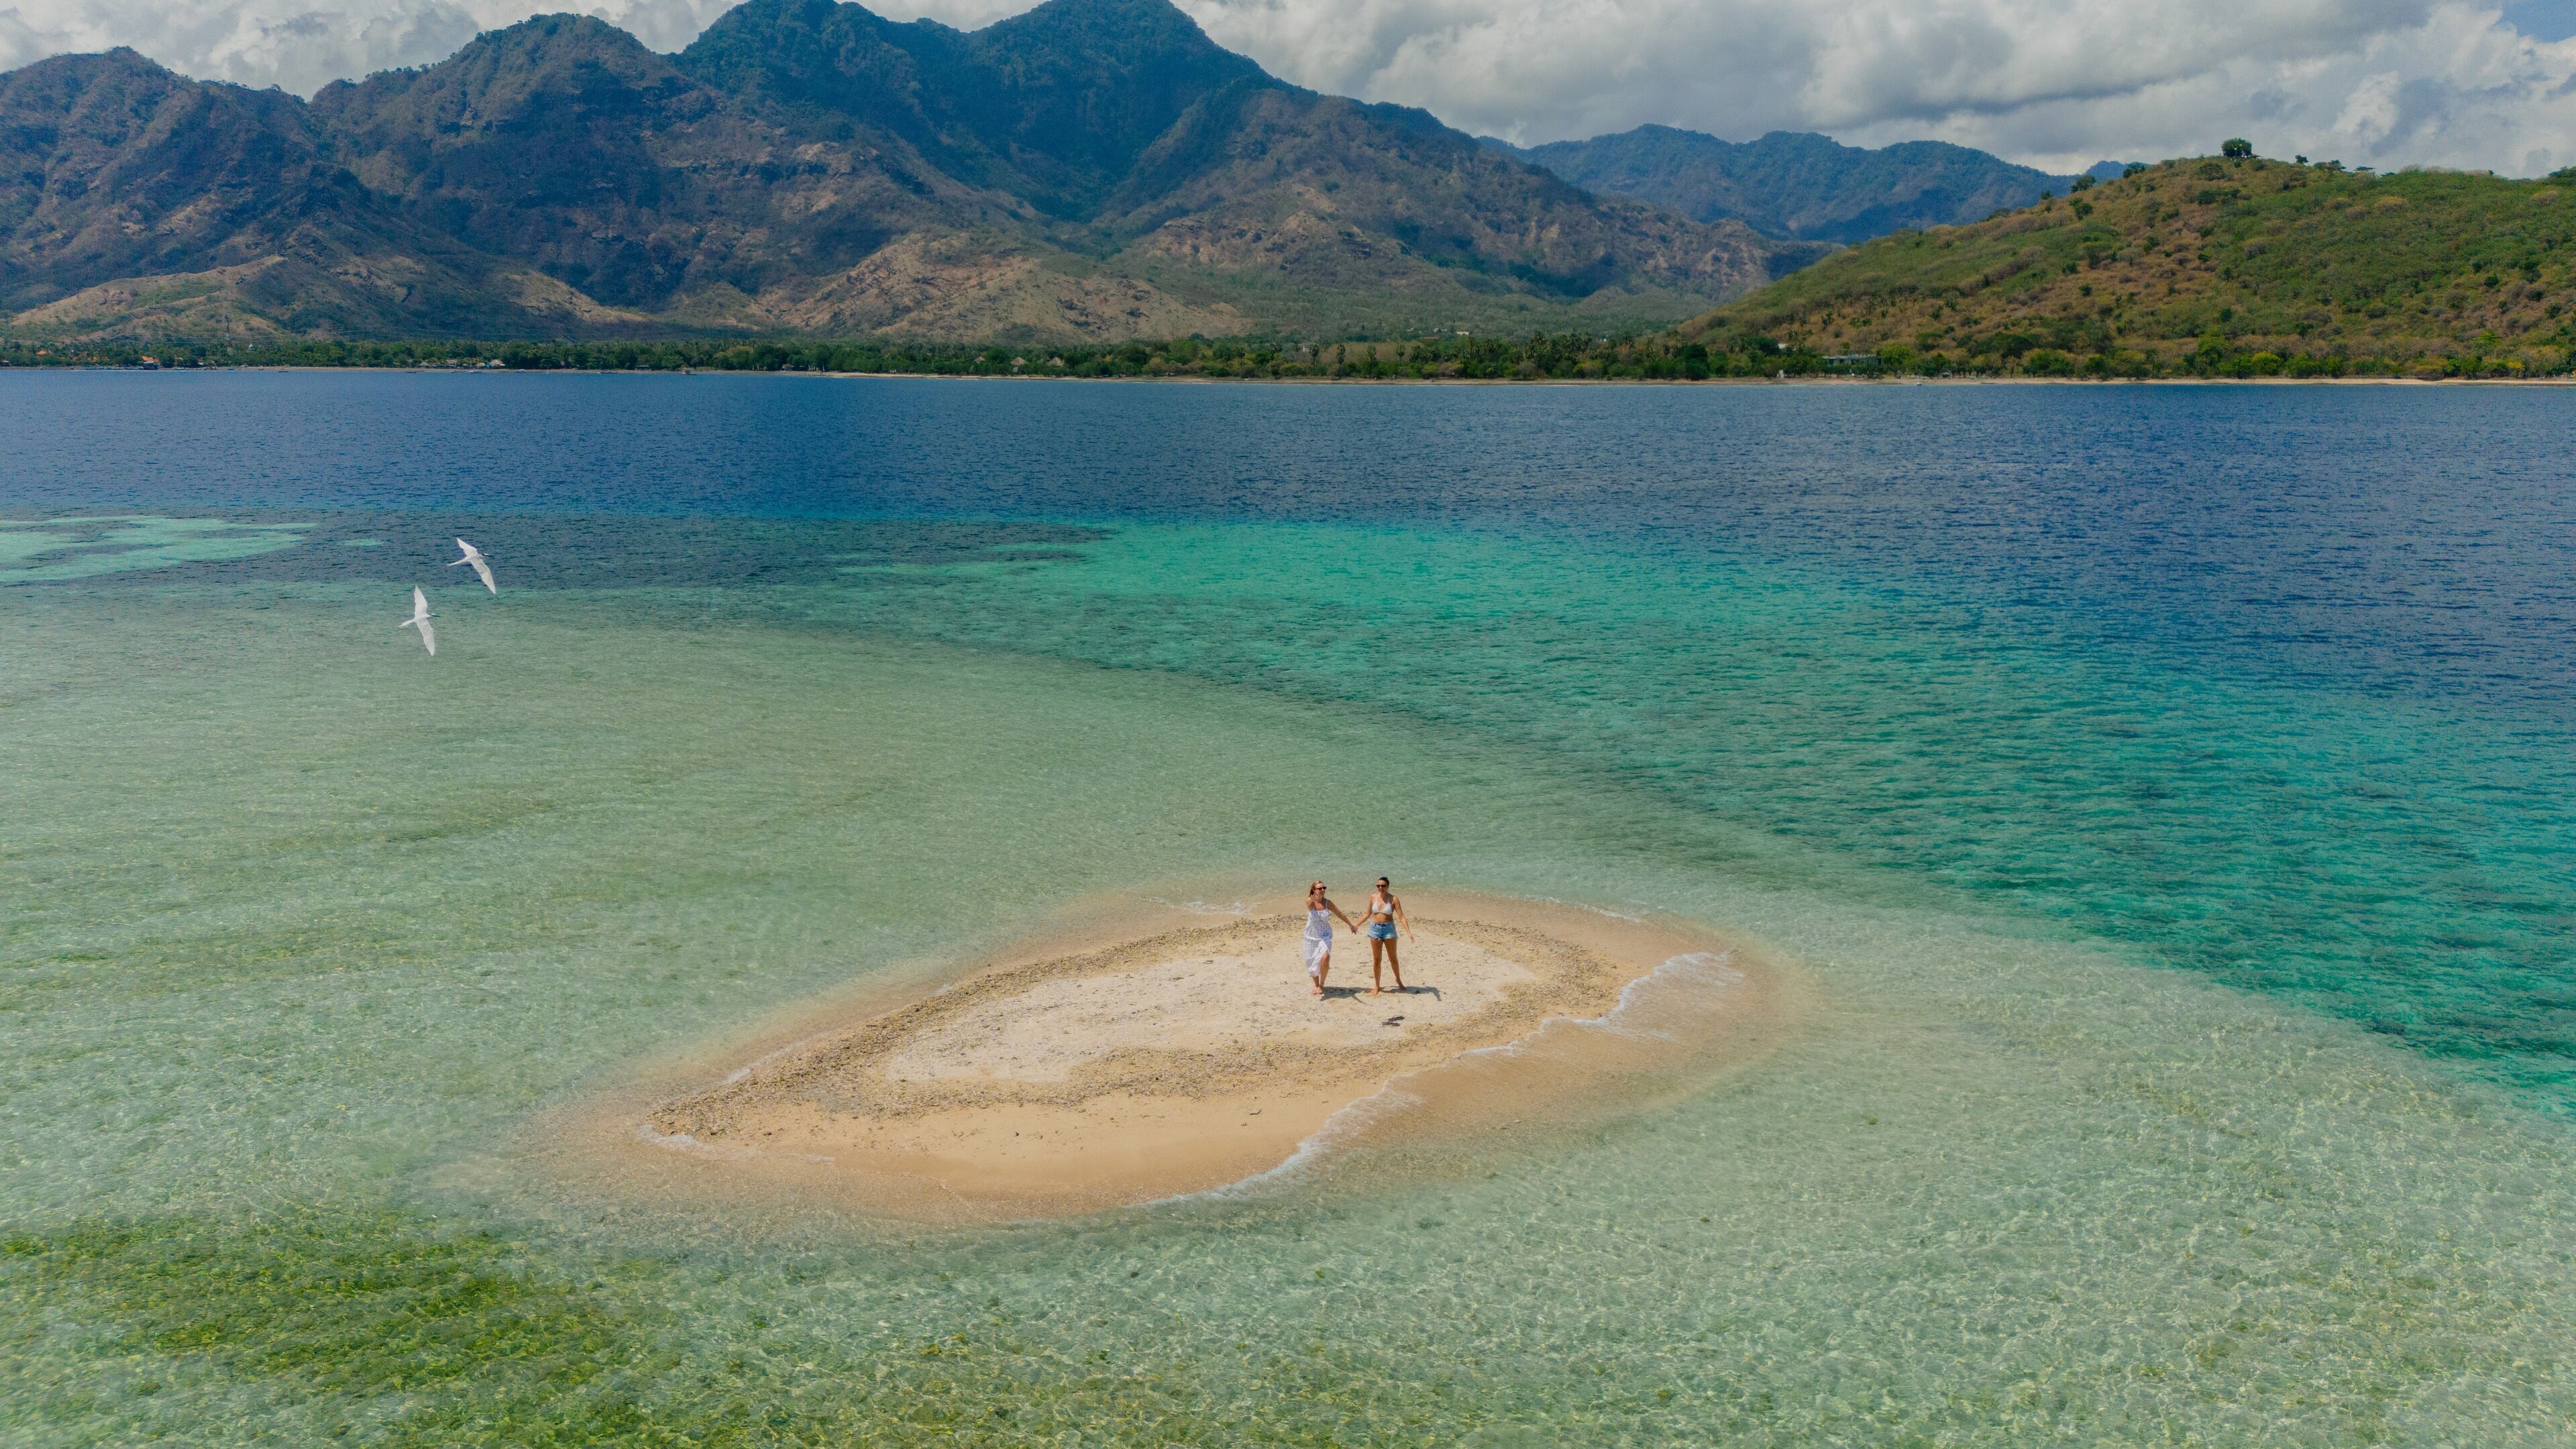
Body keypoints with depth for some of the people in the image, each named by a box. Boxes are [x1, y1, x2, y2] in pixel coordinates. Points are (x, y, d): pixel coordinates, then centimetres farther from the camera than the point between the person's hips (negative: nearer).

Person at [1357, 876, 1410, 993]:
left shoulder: (1393, 899, -9)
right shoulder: (1373, 897, 0)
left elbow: (1401, 917, -11)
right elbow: (1368, 913, 14)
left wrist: (1409, 932, -20)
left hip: (1389, 929, -2)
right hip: (1375, 928, 2)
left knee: (1393, 958, 8)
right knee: (1376, 959, 4)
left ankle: (1399, 980, 32)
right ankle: (1377, 986, 13)